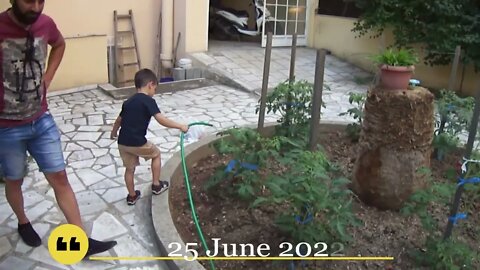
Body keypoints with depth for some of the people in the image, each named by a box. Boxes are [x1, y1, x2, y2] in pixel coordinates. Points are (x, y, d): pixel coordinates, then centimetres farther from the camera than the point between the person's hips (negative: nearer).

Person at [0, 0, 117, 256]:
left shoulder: (45, 24, -7)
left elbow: (59, 44, 18)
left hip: (42, 120, 4)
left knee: (60, 178, 6)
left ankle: (83, 241, 14)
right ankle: (23, 223, 46)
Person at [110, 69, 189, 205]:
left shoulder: (128, 102, 14)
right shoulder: (148, 101, -9)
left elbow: (119, 120, 28)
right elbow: (161, 120, -20)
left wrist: (113, 133, 46)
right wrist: (180, 126, -15)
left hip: (123, 142, 7)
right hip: (137, 143, -7)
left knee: (130, 169, 22)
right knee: (156, 154, 20)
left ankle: (132, 196, 35)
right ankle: (156, 185, 26)